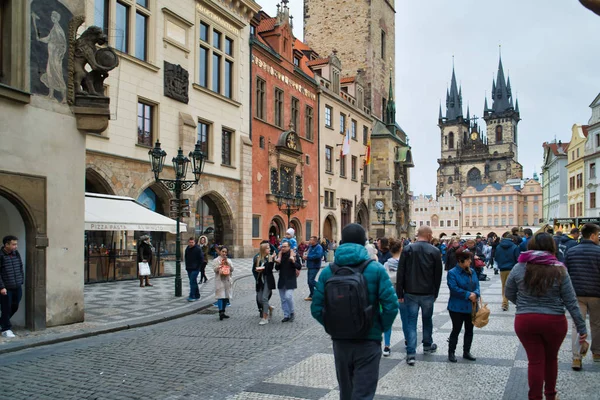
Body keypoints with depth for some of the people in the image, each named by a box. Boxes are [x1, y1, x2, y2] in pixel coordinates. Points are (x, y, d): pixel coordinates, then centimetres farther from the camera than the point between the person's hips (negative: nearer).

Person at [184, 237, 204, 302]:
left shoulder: (198, 249, -10)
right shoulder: (187, 249, 11)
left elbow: (201, 259, -10)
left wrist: (198, 266, -11)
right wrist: (187, 265, 14)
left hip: (195, 269, -7)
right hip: (189, 268, 7)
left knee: (192, 282, -13)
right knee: (194, 282, 14)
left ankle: (192, 296, -12)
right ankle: (197, 296, 23)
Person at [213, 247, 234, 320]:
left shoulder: (229, 260, 13)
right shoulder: (216, 260, 2)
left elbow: (232, 269, 2)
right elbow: (215, 270, -9)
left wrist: (227, 263, -9)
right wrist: (221, 264, -20)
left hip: (227, 280, 5)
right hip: (219, 280, -5)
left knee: (226, 297, 7)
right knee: (220, 296, -14)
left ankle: (223, 312, 17)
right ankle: (220, 312, -22)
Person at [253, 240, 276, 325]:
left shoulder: (270, 257, -3)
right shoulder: (257, 258, 3)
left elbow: (270, 269, -14)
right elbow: (253, 269, 7)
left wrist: (270, 260, -23)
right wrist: (257, 270, -13)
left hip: (268, 280, -3)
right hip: (260, 280, 3)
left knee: (264, 298, -9)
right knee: (259, 299, 5)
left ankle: (265, 318, -1)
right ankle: (270, 308, 34)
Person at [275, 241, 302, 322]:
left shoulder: (294, 255, -7)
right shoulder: (280, 255, 7)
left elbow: (299, 267, -7)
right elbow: (277, 268, 12)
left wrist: (293, 261, -23)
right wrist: (277, 263, -9)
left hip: (290, 280, -5)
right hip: (282, 280, 5)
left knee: (288, 296, -16)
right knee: (283, 299, 8)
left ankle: (292, 313, 5)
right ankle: (286, 315, 17)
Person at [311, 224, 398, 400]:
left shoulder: (327, 271, -2)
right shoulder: (376, 269, -9)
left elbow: (316, 309, -5)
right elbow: (391, 306, -15)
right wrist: (381, 328, 1)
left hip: (339, 341, 3)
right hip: (368, 341, -3)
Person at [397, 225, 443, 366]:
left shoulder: (408, 249, -6)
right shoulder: (435, 251, -5)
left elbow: (400, 273, -6)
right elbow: (438, 275, 1)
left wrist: (399, 293, -1)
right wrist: (435, 293, 11)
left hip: (411, 293, 0)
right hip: (428, 293, 0)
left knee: (411, 322, 3)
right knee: (427, 320, 20)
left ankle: (411, 353, -3)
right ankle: (427, 346, 37)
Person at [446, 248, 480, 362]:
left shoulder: (472, 272, 5)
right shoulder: (452, 273, -14)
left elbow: (477, 285, 4)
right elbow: (454, 289, -21)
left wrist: (475, 294, -17)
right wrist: (468, 295, -20)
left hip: (471, 306, 6)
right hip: (457, 307, -6)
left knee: (469, 330, 13)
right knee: (456, 330, 3)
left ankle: (466, 352, 27)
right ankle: (451, 352, 16)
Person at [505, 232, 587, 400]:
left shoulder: (519, 268, -5)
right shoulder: (559, 270, -8)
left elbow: (509, 294, 5)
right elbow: (571, 301, -6)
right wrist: (581, 327, 1)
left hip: (525, 321, -1)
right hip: (554, 321, 1)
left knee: (535, 361, 9)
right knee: (551, 358, 21)